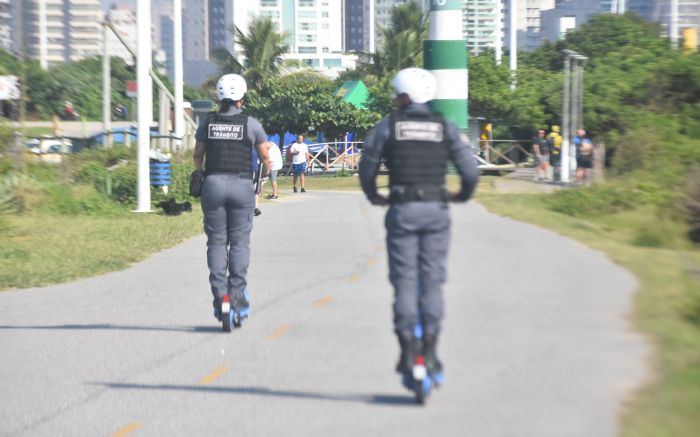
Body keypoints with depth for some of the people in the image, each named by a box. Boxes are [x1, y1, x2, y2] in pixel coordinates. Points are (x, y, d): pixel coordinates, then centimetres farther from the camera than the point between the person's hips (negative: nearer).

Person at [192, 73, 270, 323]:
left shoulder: (208, 122, 4)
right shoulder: (250, 124, -2)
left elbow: (197, 157, 11)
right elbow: (265, 157, 7)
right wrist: (265, 173, 27)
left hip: (213, 184, 2)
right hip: (242, 185, -2)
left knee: (216, 241, 8)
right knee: (240, 242, 5)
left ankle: (219, 294, 2)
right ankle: (237, 294, 2)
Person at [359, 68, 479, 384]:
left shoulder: (387, 126, 1)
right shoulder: (445, 128, 4)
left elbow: (367, 170, 1)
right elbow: (470, 172, 1)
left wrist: (374, 197, 20)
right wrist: (463, 195, 21)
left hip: (402, 210, -1)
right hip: (436, 210, 1)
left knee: (404, 282, 4)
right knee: (432, 281, 6)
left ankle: (407, 354, 3)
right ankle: (430, 352, 5)